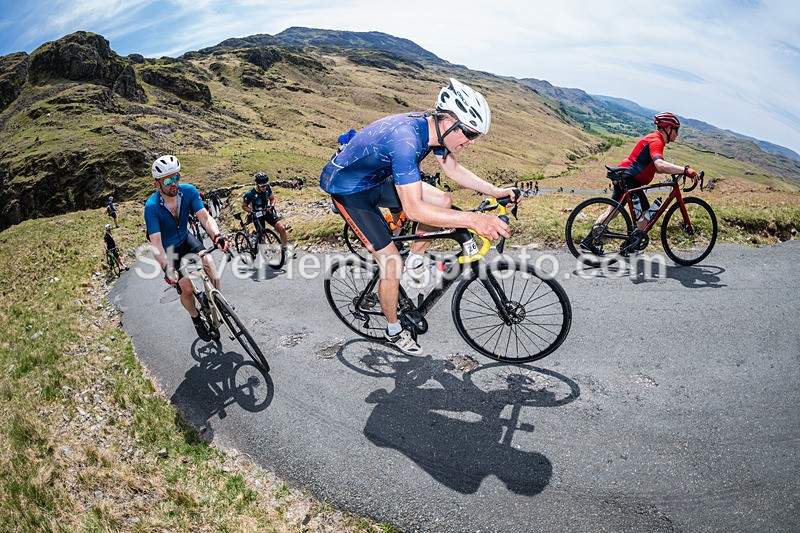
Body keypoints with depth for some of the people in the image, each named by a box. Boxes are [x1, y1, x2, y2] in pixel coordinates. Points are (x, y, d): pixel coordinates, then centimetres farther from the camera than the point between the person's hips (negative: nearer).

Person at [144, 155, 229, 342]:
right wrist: (167, 268, -48)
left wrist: (217, 236, -48)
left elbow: (205, 217, -28)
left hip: (186, 239, 3)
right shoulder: (151, 207, -29)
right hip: (168, 249, -3)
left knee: (208, 262, -25)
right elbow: (156, 244, -32)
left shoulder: (189, 191, -20)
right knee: (187, 289, -11)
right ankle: (196, 319, 18)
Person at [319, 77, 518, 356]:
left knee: (443, 201, -1)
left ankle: (411, 264, 14)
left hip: (376, 179, 8)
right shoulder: (405, 139, -37)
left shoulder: (432, 127, -10)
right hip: (347, 189, -8)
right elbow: (414, 210, -40)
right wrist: (472, 220, -43)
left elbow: (454, 170, 6)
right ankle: (394, 331, 14)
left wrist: (496, 191, -2)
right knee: (392, 264, -10)